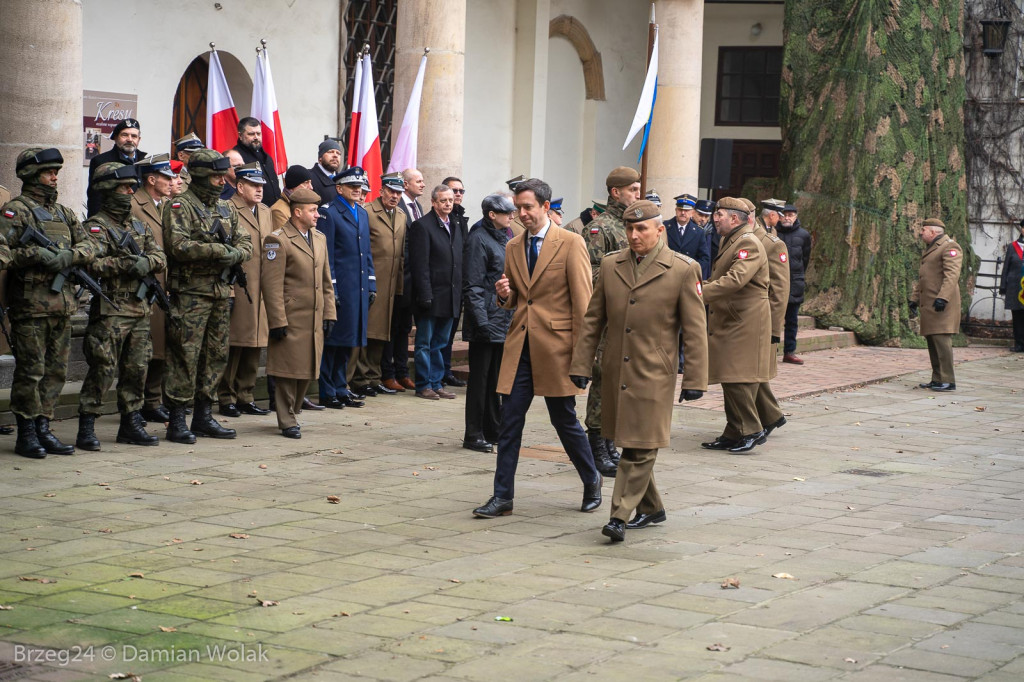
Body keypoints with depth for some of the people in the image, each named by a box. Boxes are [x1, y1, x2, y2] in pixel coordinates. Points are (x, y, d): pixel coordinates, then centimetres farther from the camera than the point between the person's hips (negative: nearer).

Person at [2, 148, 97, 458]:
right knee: (30, 371, -4)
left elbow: (89, 246, 9)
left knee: (55, 371, 9)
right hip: (30, 304, -7)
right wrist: (37, 255, -22)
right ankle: (26, 434, 3)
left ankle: (43, 429, 17)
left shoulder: (63, 212, 18)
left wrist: (70, 255, -11)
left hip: (63, 303, 7)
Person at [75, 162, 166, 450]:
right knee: (102, 369, -9)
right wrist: (125, 264, -24)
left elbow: (160, 258, 10)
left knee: (137, 369, 10)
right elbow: (92, 262, -19)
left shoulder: (139, 226, 19)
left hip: (140, 308, 7)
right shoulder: (96, 226, -4)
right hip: (110, 310, -7)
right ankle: (86, 429, -3)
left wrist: (146, 261, -11)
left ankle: (131, 424, 20)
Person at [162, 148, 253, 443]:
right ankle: (177, 421, -2)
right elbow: (179, 246, -19)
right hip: (190, 294, -7)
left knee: (216, 355, 10)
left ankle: (204, 416, 20)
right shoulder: (179, 206, -6)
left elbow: (246, 243, 14)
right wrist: (219, 250, -18)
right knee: (185, 356, -7)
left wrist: (235, 255, -9)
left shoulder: (226, 209, 17)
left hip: (221, 293, 7)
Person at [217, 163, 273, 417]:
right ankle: (227, 399, 7)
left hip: (262, 293, 7)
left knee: (254, 348, 9)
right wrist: (227, 292, -15)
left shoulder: (266, 212, 18)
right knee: (233, 348, -2)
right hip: (238, 291, -7)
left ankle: (245, 397, 18)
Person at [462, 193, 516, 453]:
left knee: (496, 377, 14)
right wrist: (481, 322, -20)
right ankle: (473, 435, 5)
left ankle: (493, 430, 23)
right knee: (480, 377, -2)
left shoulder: (507, 237, 14)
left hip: (504, 321, 8)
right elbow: (472, 286, -14)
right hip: (487, 322, -8)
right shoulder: (479, 239, -11)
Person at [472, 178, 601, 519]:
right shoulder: (513, 247, 12)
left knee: (565, 420, 6)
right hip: (520, 345, 5)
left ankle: (591, 481, 28)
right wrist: (505, 295, -3)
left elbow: (582, 300, -7)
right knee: (509, 421, 1)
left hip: (556, 344, -5)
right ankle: (503, 496, 7)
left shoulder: (571, 243, -6)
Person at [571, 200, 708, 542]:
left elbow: (695, 330, -4)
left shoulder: (683, 270, -4)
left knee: (641, 448, -8)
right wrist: (581, 365, 7)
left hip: (653, 375, -5)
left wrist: (695, 380, -7)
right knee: (628, 443, 12)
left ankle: (620, 516, -6)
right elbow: (593, 319, 12)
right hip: (616, 372, 5)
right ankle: (651, 508, 27)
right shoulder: (611, 265, 8)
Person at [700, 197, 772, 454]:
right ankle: (733, 435, 15)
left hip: (745, 324, -10)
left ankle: (751, 431, -3)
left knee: (738, 380, -11)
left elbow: (735, 279, -28)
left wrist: (700, 293, -31)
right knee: (729, 380, 11)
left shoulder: (749, 244, -14)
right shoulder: (729, 242, 19)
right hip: (727, 324, 10)